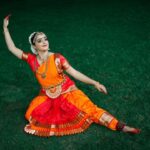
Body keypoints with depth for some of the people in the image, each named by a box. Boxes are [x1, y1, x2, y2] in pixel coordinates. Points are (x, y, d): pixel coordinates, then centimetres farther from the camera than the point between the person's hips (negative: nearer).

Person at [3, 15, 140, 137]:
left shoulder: (57, 58, -14)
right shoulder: (32, 60, -8)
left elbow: (74, 73, -14)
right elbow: (12, 48, -4)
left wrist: (95, 83, -20)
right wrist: (5, 28, -5)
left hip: (67, 92, -3)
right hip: (47, 96, 3)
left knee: (89, 108, -20)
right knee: (31, 114, -18)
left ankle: (120, 126, -23)